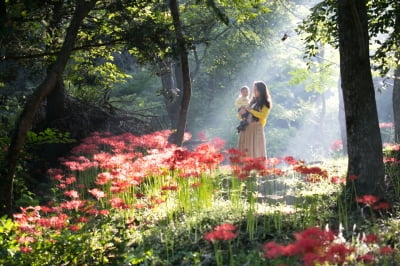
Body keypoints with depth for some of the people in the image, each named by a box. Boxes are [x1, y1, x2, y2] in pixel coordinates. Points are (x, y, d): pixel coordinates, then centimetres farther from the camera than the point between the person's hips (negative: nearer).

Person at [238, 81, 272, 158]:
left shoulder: (265, 103, 1)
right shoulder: (254, 101, 17)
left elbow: (263, 115, -12)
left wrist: (250, 110, -11)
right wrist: (242, 112, 1)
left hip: (257, 129, -6)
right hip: (247, 128, 6)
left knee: (256, 151, -10)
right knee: (246, 151, -1)